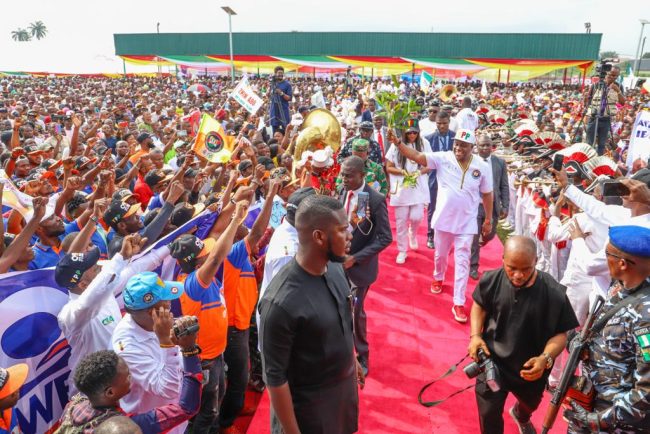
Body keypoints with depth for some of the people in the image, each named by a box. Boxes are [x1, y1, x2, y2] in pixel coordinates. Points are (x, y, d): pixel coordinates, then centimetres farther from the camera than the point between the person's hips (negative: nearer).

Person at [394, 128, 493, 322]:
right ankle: (438, 278, 52)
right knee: (440, 255, 21)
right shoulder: (442, 158, -12)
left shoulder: (483, 167, -9)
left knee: (462, 262, 2)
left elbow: (487, 194, 2)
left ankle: (459, 303, 10)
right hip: (443, 219, 1)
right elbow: (417, 156, -21)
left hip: (466, 223, -1)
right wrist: (398, 143, -36)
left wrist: (488, 220, 6)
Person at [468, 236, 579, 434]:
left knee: (530, 403, 32)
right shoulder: (491, 280, -21)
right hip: (492, 362, -1)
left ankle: (521, 417, 70)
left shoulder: (554, 293, -26)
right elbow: (479, 306, 0)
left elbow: (560, 334, -14)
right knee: (488, 414, 9)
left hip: (532, 369, 2)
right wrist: (475, 335, -14)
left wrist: (546, 358, -32)